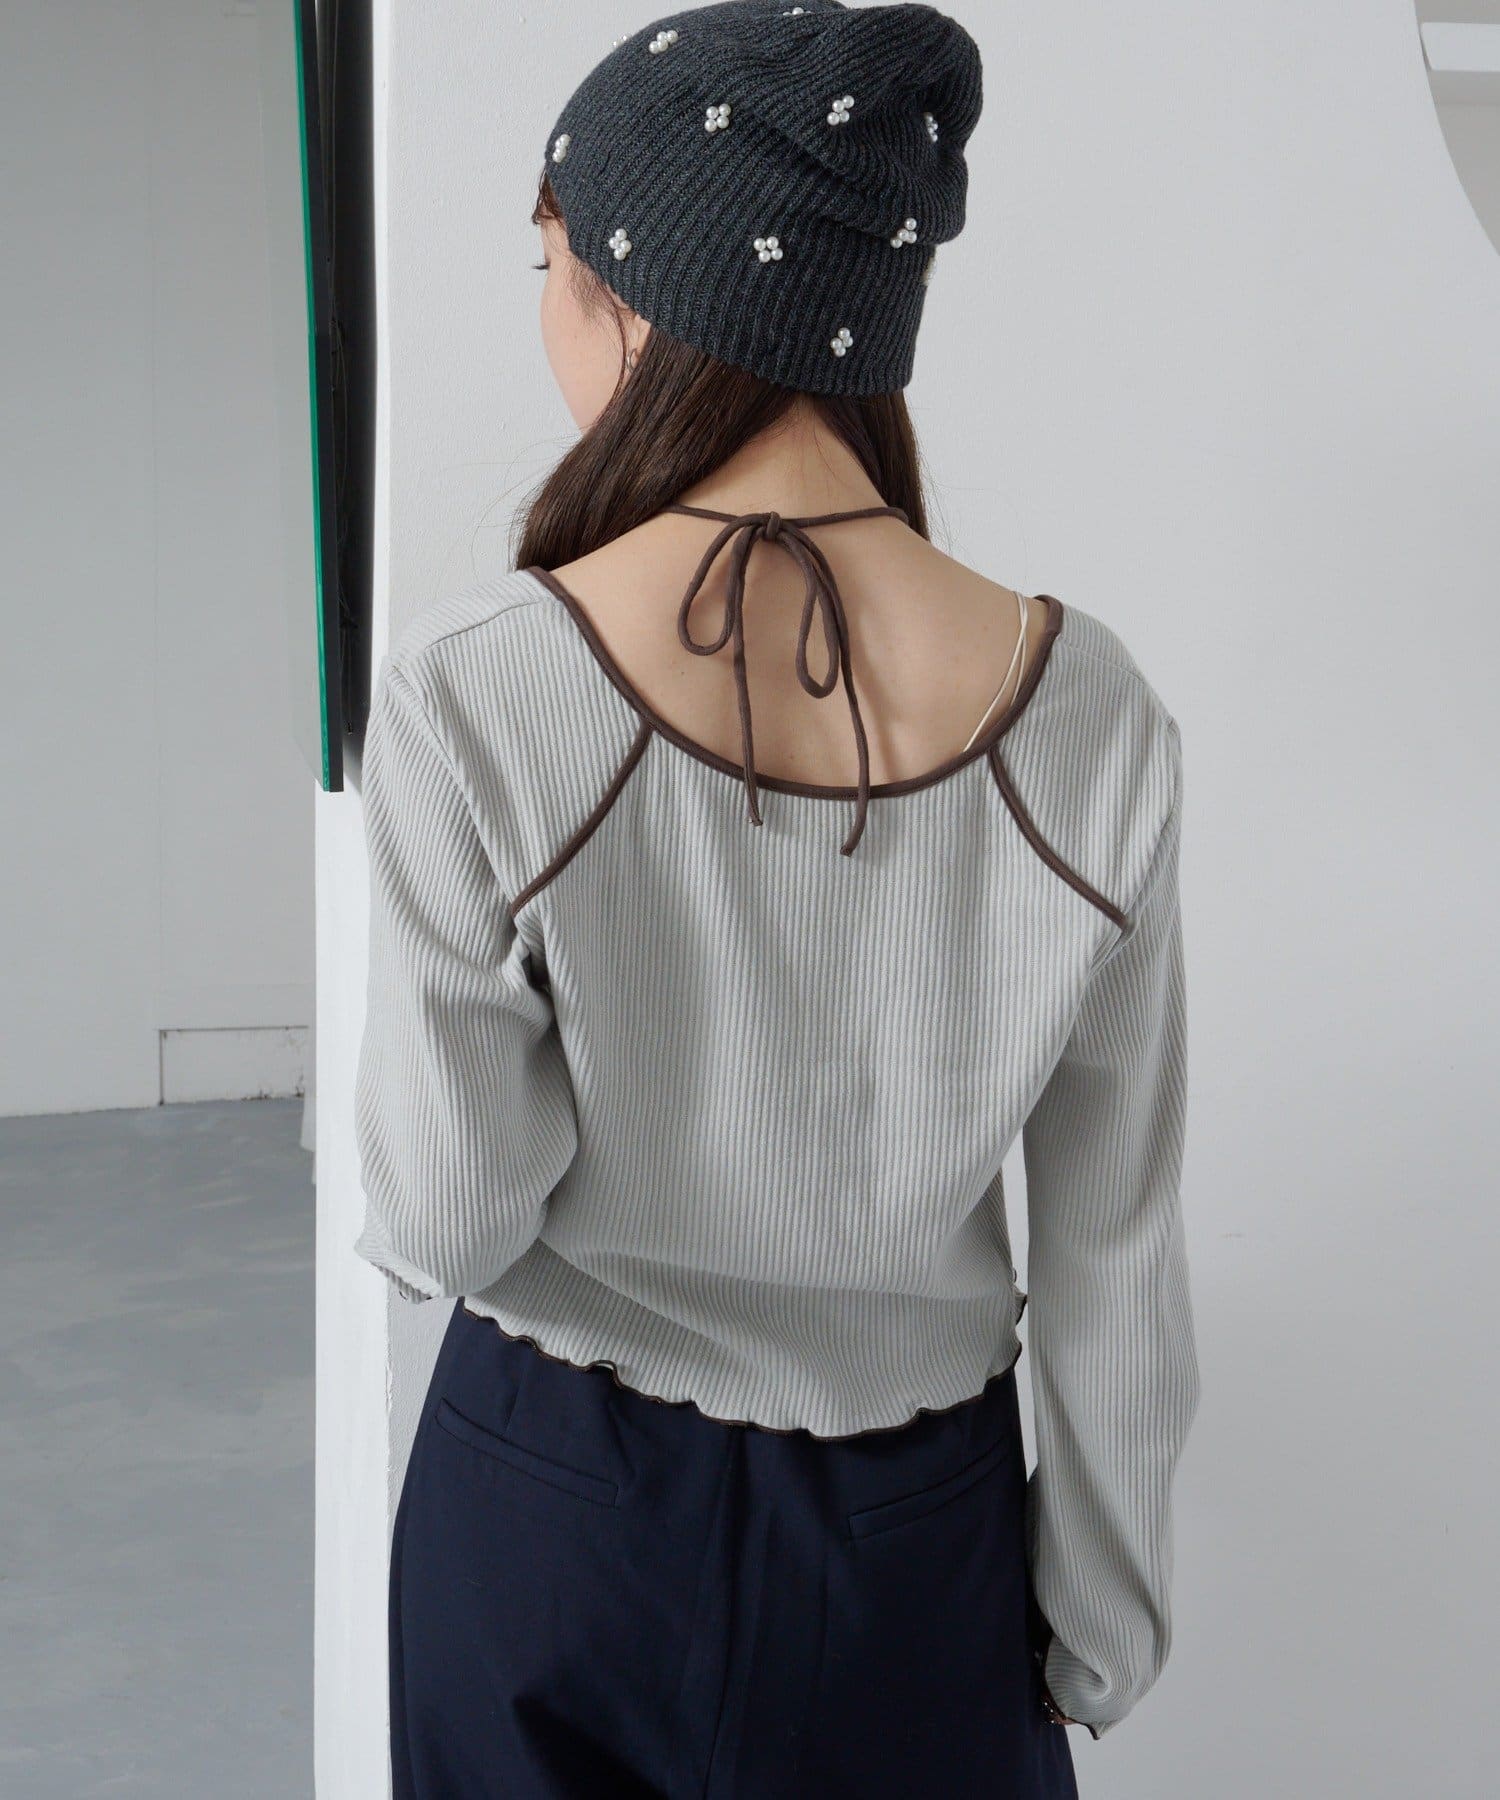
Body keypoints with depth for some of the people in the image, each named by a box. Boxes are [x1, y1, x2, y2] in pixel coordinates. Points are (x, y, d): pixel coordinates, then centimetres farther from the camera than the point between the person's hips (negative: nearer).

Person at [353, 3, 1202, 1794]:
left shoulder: (470, 691, -23)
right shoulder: (1088, 716, -16)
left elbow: (446, 1223, -17)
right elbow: (1116, 1258, -8)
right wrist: (1101, 1629, 6)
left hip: (549, 1504, -1)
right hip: (914, 1525, 2)